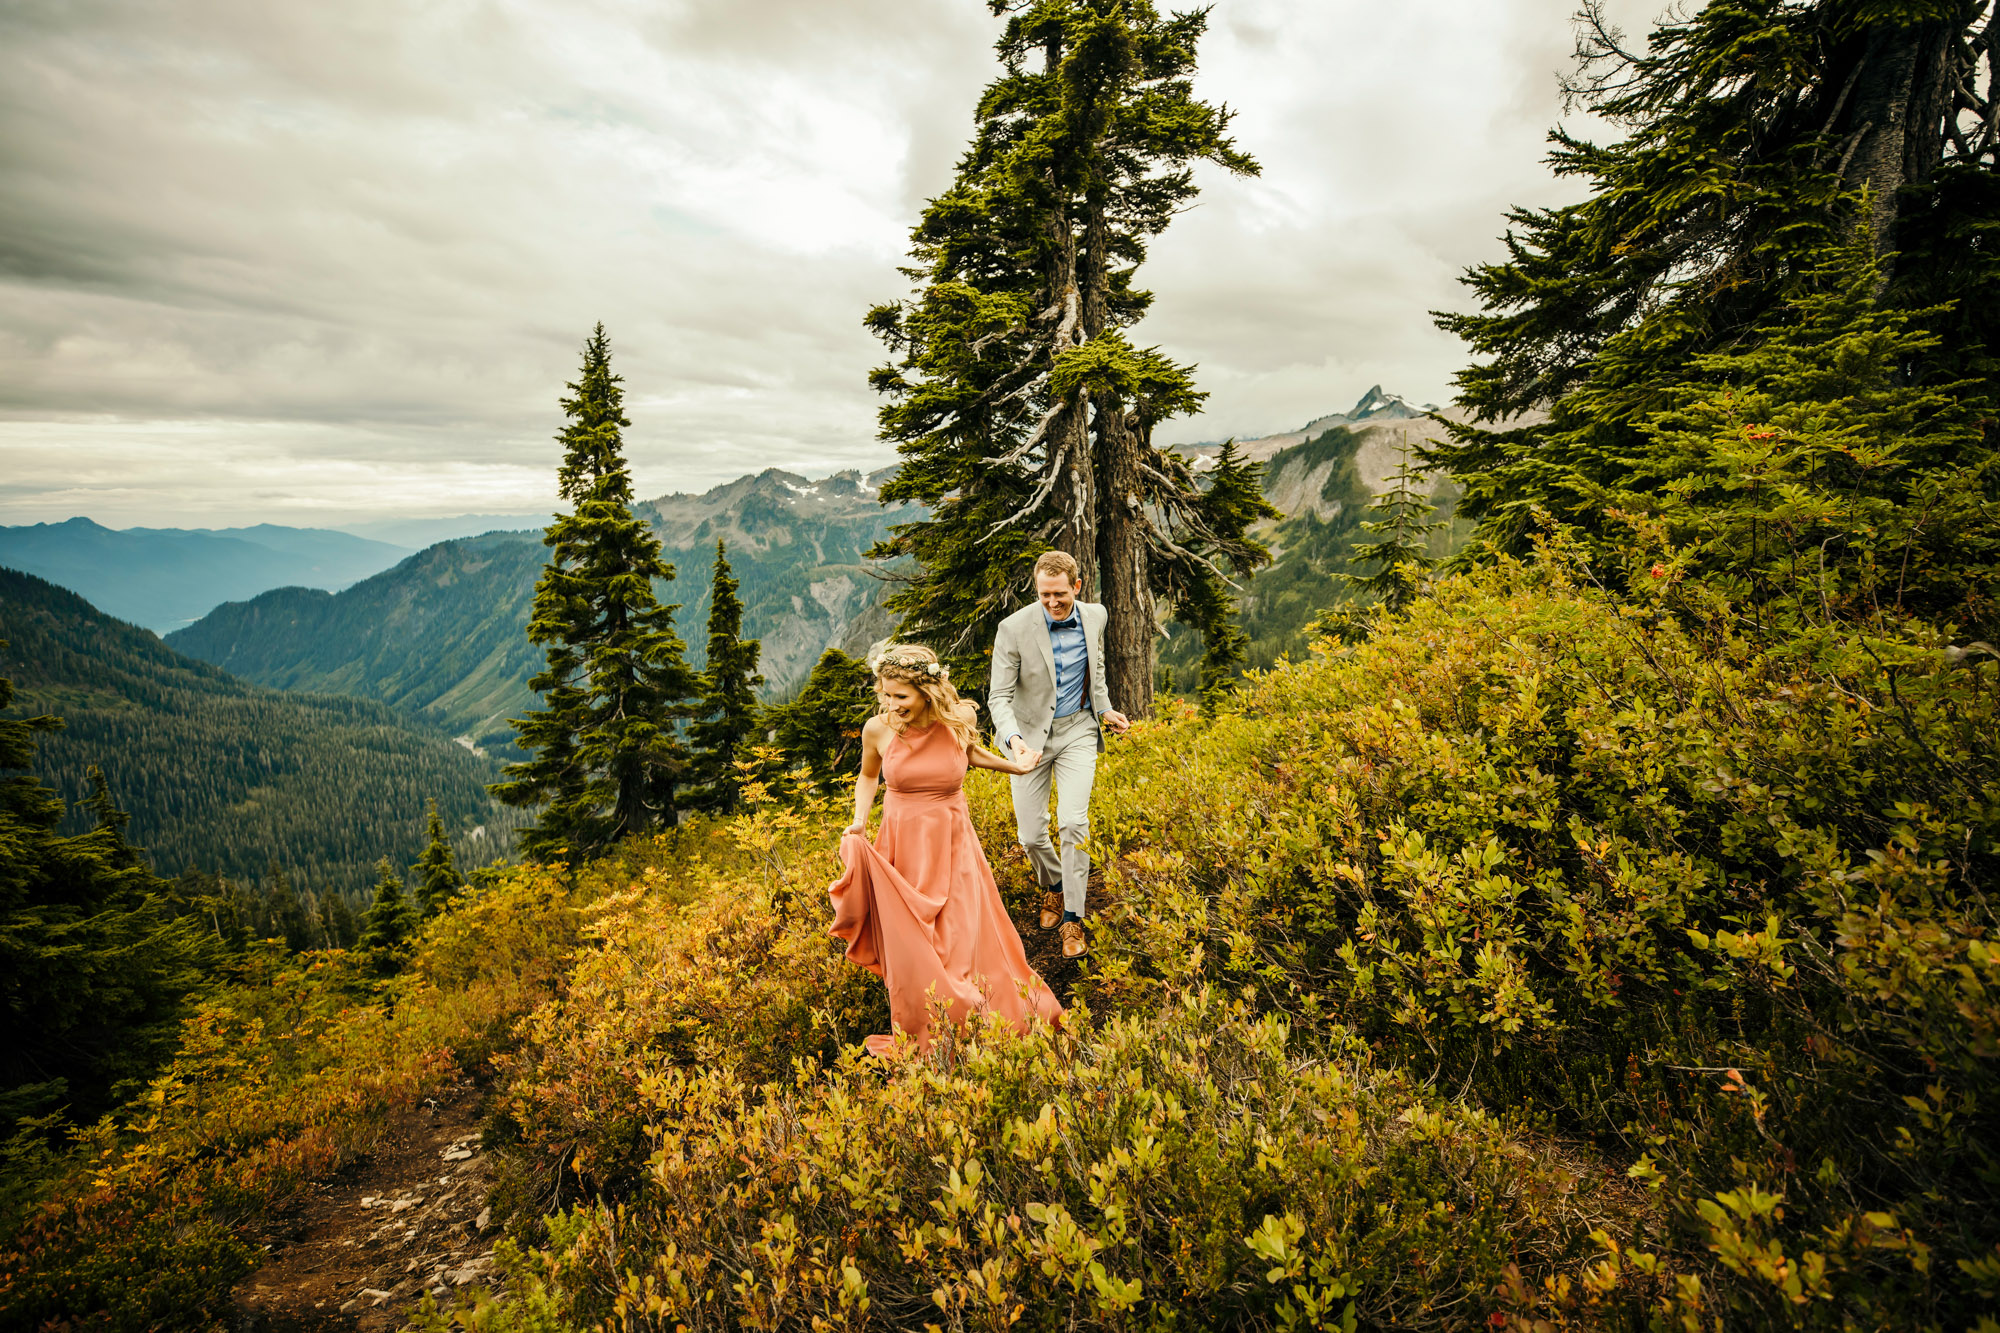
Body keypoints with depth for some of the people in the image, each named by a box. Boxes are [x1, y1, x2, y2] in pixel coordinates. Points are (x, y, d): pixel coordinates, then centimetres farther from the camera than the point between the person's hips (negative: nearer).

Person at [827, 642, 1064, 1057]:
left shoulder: (960, 719, -12)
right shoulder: (877, 729, -12)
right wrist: (858, 821, -6)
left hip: (952, 848, 0)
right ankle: (923, 1044, 30)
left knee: (966, 946, 5)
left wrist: (1017, 767, 16)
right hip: (903, 848, 0)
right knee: (911, 951, 6)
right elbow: (868, 776, 9)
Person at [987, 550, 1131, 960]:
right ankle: (1053, 885, 37)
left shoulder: (1095, 616, -4)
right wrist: (1013, 738, -32)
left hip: (1077, 729, 1)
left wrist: (1105, 709, 14)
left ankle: (1073, 918, 3)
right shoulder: (1014, 628, -17)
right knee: (1031, 835, 3)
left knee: (1073, 823, -13)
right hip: (1030, 734, -1)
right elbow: (999, 696, -16)